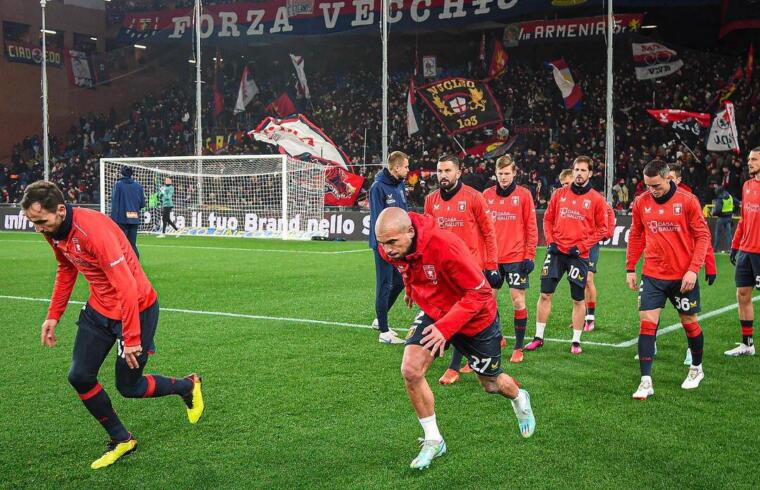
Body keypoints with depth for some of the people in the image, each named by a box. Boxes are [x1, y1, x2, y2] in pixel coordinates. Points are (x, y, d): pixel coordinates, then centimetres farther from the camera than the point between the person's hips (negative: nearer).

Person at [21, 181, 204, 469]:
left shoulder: (94, 230, -32)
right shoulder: (54, 232, -5)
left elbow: (127, 287, -32)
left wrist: (131, 339, -29)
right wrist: (53, 316, 12)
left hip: (136, 308, -8)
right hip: (99, 309, 8)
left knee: (128, 387, 4)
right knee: (79, 377, 3)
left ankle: (188, 386, 32)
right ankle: (121, 441, 21)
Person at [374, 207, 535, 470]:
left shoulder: (445, 246, -38)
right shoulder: (391, 249, -18)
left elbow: (479, 292, -31)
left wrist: (446, 327, -36)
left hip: (475, 318, -4)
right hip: (433, 312, 5)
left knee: (491, 384, 15)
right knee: (411, 370, -18)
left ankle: (520, 399, 54)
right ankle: (433, 441, 1)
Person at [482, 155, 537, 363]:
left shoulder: (524, 195, -1)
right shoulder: (486, 195, 6)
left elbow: (531, 227, -1)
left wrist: (530, 256, -6)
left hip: (516, 258, -3)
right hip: (491, 258, 3)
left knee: (518, 301, 0)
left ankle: (518, 347, 10)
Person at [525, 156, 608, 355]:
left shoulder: (596, 199, -1)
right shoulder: (559, 194, 7)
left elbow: (601, 228, 1)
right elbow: (548, 219, 13)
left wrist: (581, 246, -9)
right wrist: (550, 241, -1)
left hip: (578, 255, -2)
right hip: (556, 251, 2)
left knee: (578, 299, 4)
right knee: (545, 294, 2)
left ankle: (576, 341, 15)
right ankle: (538, 337, 13)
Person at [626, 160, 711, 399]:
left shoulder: (687, 200, -9)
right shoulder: (640, 203, 0)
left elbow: (702, 235, -6)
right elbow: (636, 237, 11)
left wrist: (693, 269, -14)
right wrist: (630, 268, 8)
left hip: (683, 276, -2)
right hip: (652, 275, 2)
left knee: (689, 322, 12)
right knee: (646, 324, -8)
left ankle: (696, 368, 37)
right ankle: (646, 382, -5)